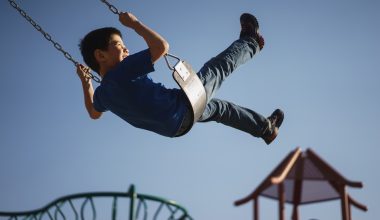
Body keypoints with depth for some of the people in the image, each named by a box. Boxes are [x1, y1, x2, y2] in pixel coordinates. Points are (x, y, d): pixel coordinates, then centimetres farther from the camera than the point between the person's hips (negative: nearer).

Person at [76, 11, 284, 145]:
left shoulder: (101, 93, -1)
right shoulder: (123, 71, -28)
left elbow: (94, 113, 22)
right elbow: (162, 46, -31)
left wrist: (85, 82, 24)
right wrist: (134, 23, -19)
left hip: (176, 125, 9)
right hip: (184, 106, -9)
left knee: (217, 106, 31)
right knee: (220, 66, 10)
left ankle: (266, 127, 46)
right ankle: (250, 42, 41)